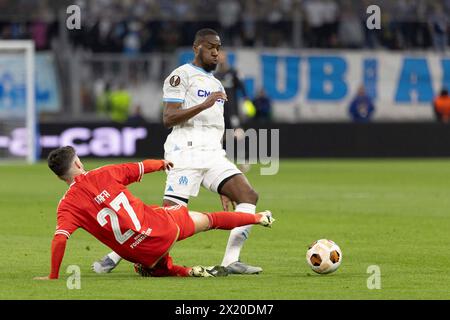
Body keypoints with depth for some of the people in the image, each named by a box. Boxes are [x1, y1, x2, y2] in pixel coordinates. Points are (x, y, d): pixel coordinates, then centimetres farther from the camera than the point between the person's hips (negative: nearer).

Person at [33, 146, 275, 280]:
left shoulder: (67, 206, -8)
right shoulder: (104, 175, -4)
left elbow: (59, 239, -22)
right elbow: (141, 168, 9)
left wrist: (53, 276, -12)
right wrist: (163, 163, 30)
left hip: (145, 256, -1)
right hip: (163, 226, 1)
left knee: (150, 269, 35)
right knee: (206, 220, 28)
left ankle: (187, 273, 7)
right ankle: (257, 218, 46)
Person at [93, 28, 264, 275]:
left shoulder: (216, 84, 26)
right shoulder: (182, 76, 1)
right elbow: (168, 118, -11)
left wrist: (224, 188, 25)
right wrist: (204, 105, -22)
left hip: (213, 154, 7)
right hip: (187, 151, -7)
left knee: (249, 196, -12)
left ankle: (231, 261, -15)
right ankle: (114, 257, -4)